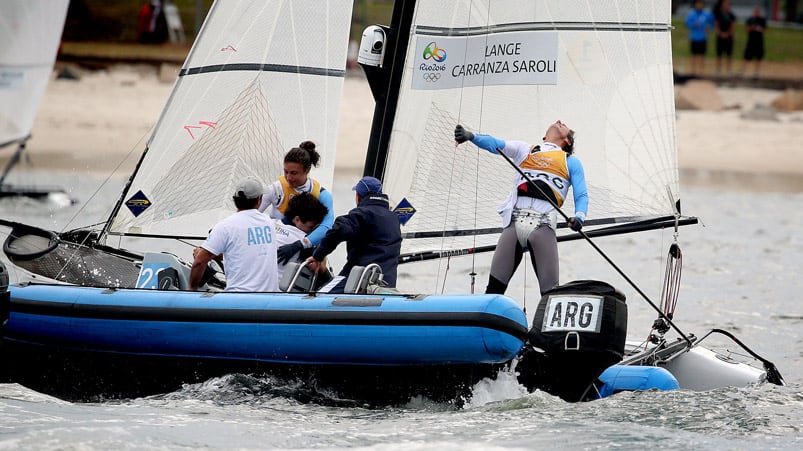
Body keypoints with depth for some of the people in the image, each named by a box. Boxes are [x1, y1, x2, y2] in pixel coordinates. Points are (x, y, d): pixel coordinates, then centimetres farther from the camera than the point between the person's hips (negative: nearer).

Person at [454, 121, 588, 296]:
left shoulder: (571, 162, 25)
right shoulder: (523, 149, 29)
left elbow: (581, 196, 16)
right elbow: (495, 144, 12)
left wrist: (579, 217, -7)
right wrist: (471, 136, -9)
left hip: (543, 225, -1)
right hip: (514, 222, 2)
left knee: (551, 293, -17)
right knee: (494, 290, -11)